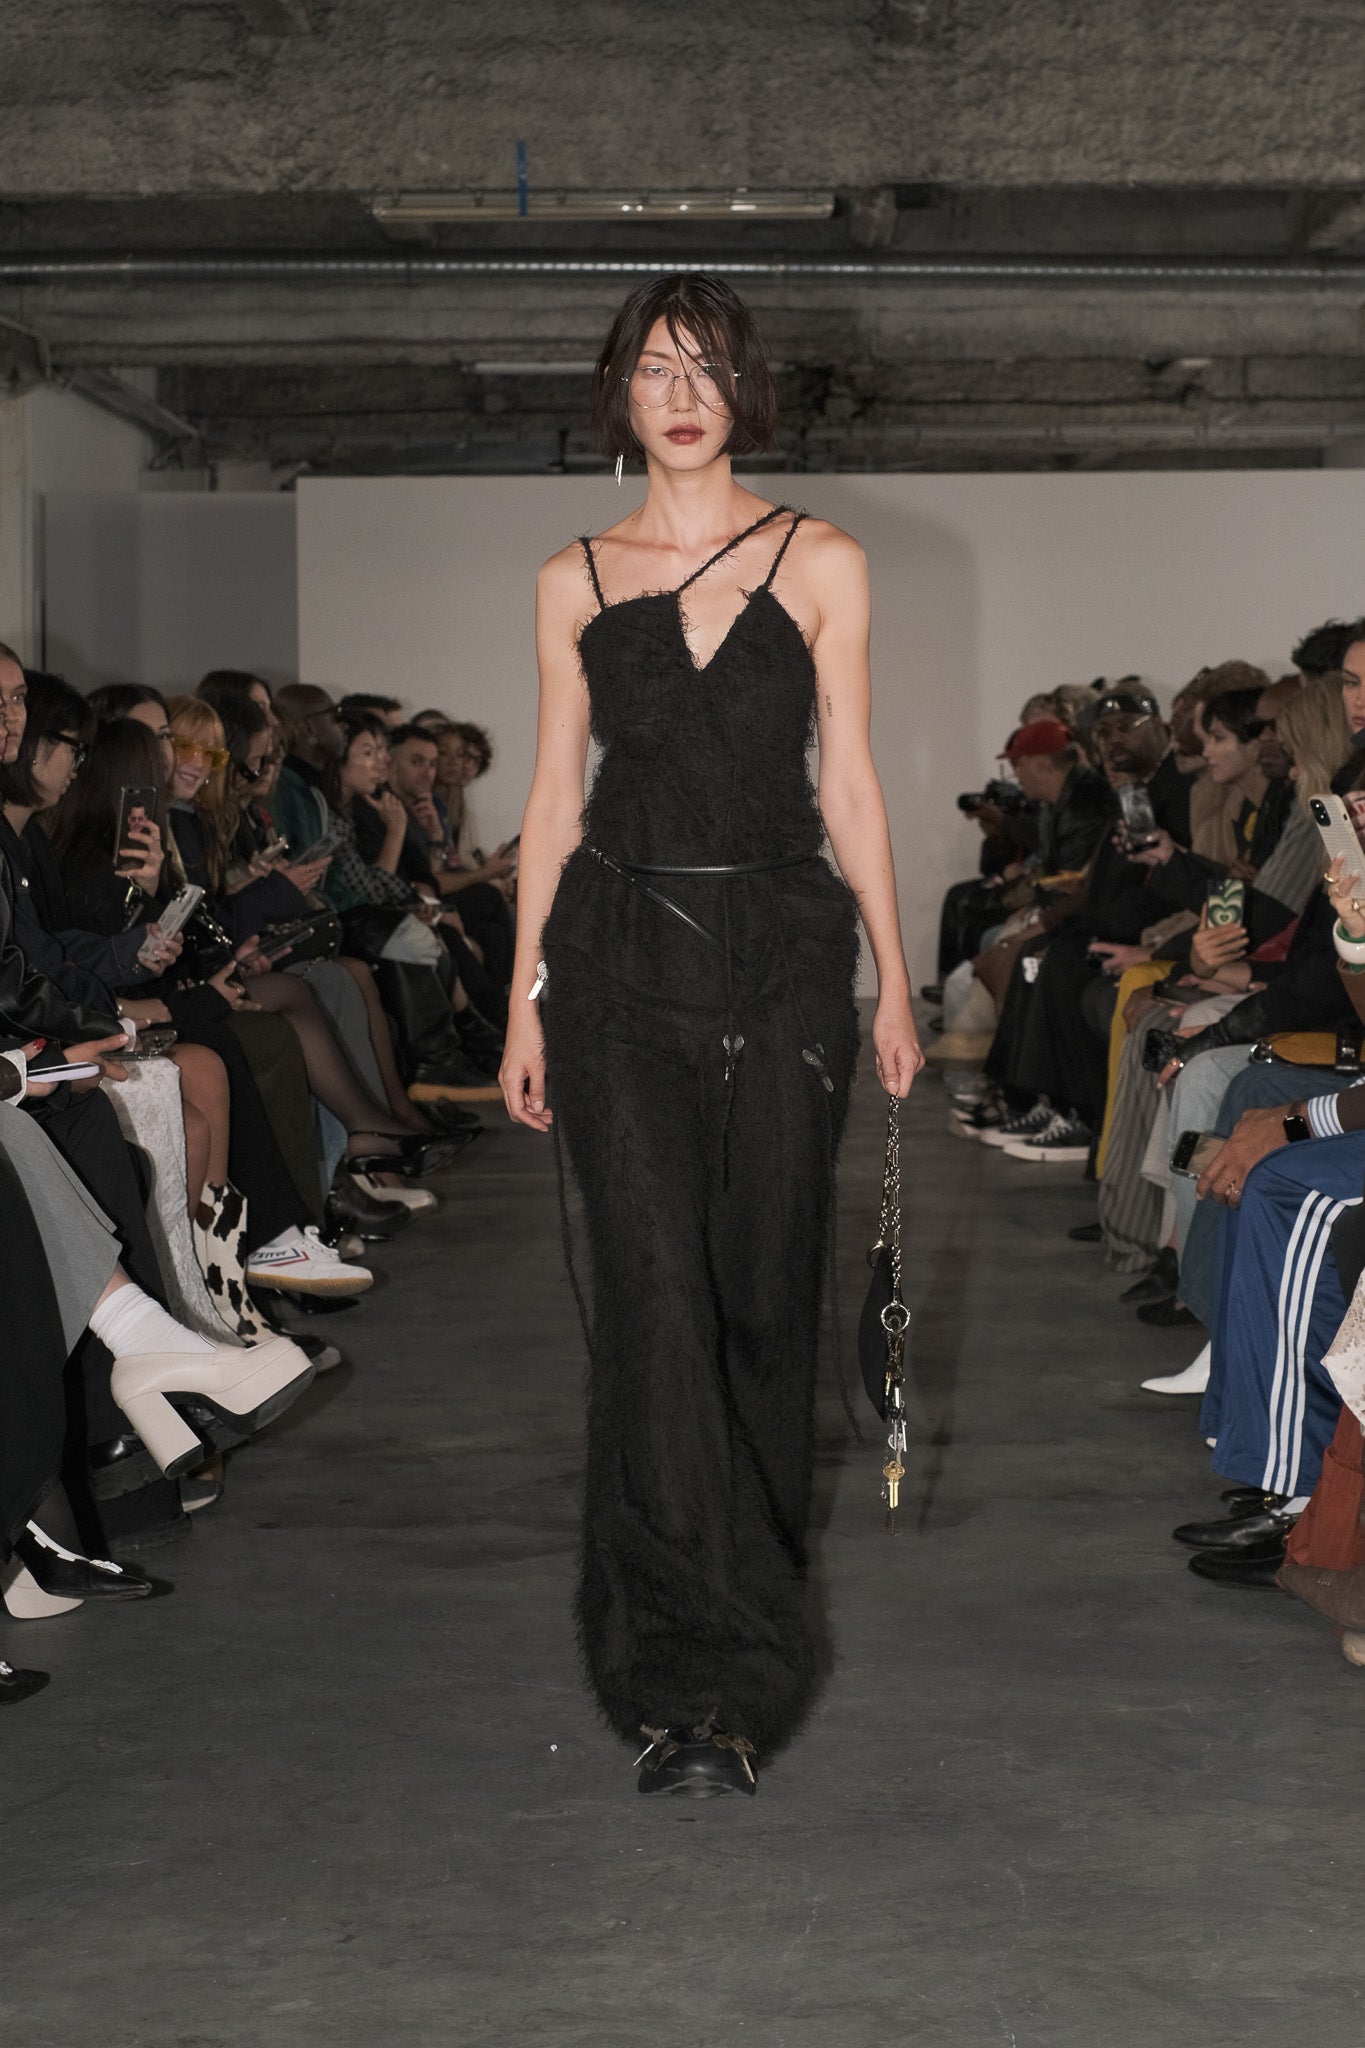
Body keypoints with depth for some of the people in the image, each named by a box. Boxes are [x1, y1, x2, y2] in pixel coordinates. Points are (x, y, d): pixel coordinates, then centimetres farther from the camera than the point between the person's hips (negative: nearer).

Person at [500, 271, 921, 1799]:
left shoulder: (820, 564, 6)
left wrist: (893, 979, 2)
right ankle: (696, 1680, -11)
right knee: (656, 1302, -10)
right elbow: (555, 799, 9)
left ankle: (751, 1587, 27)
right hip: (622, 956, 0)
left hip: (783, 954, 1)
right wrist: (525, 1000, 6)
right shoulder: (576, 582, 9)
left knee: (765, 1294, 6)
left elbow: (849, 782, 6)